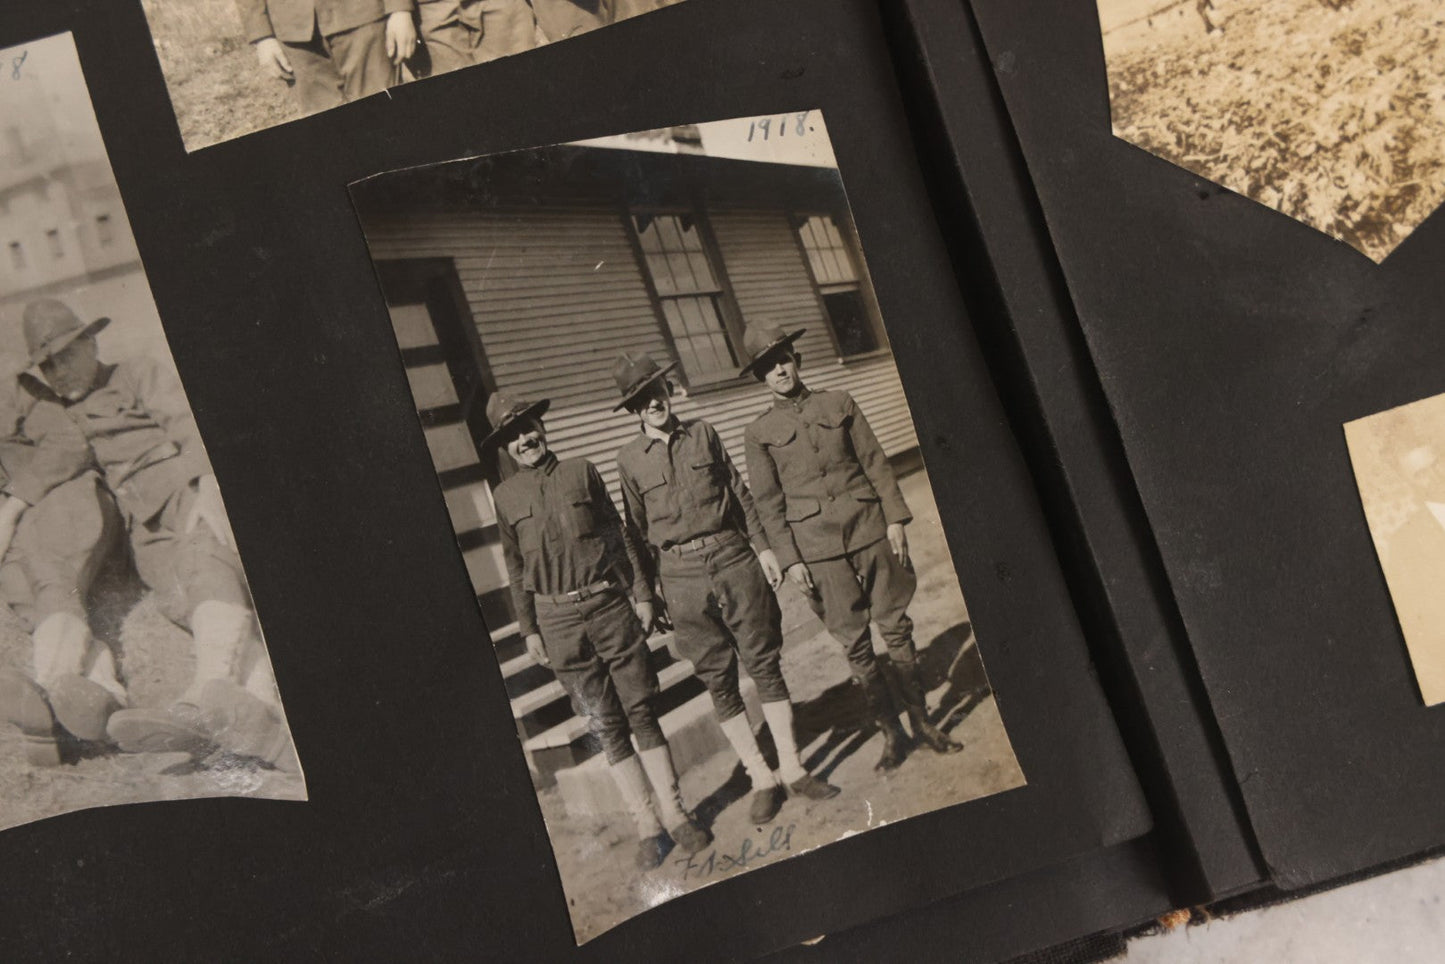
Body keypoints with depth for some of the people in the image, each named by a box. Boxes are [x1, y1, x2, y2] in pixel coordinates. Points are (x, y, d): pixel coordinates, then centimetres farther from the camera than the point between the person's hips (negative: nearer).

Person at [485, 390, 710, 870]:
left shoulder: (581, 472, 4)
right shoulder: (506, 497, 5)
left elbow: (618, 537, 6)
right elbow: (516, 568, 9)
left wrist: (641, 593, 3)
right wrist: (529, 630, 6)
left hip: (609, 605, 0)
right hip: (559, 619, 0)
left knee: (641, 712, 2)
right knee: (606, 726, 3)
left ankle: (675, 814, 9)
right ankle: (647, 826, 9)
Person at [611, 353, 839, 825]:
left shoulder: (703, 433, 6)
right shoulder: (629, 458, 3)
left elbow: (740, 494, 11)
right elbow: (636, 528, 8)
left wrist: (763, 547, 5)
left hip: (733, 558, 1)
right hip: (682, 574, -1)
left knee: (764, 664, 3)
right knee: (718, 680, 3)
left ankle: (793, 770, 13)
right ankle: (762, 779, 13)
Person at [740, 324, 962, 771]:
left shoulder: (839, 404, 7)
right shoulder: (759, 433, 3)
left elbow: (876, 463, 7)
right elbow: (768, 502, 2)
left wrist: (895, 517, -1)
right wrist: (789, 559, -3)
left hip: (869, 529, 1)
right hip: (818, 546, -1)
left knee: (896, 627, 4)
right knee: (855, 644, 1)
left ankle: (921, 721, 17)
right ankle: (891, 732, 13)